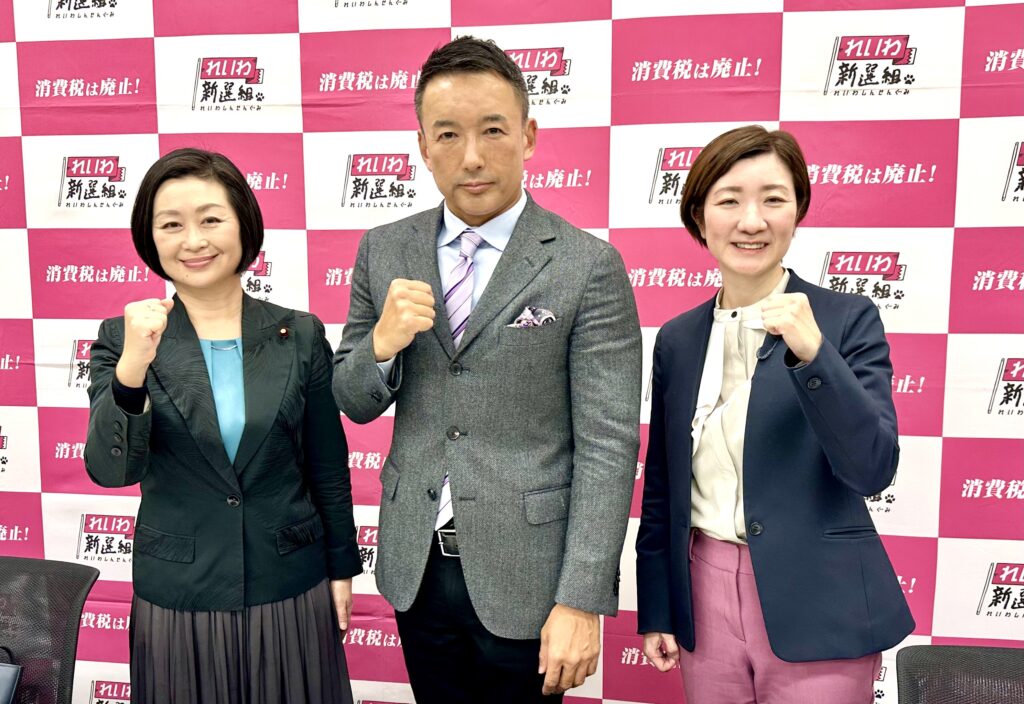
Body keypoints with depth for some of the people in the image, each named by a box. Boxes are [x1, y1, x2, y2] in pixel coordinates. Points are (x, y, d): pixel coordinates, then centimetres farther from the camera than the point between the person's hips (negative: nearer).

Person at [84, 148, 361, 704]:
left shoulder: (300, 335, -5)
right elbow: (109, 470, -15)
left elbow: (327, 464, 1)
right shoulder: (122, 339, -6)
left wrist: (342, 567, 6)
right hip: (177, 601, 0)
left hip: (291, 592, 1)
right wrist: (133, 367, -31)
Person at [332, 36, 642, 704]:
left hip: (523, 575, -3)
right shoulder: (384, 251, 1)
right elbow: (352, 402, 7)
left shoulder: (589, 267, -12)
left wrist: (583, 601, -14)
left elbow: (608, 446, -12)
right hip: (415, 567, 4)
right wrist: (382, 342, -14)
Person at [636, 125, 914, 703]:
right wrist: (655, 610, 9)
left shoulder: (848, 320, -6)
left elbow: (874, 469, -14)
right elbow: (662, 486, 7)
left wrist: (812, 353, -26)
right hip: (705, 599, 3)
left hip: (815, 613, -3)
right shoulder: (677, 338, 3)